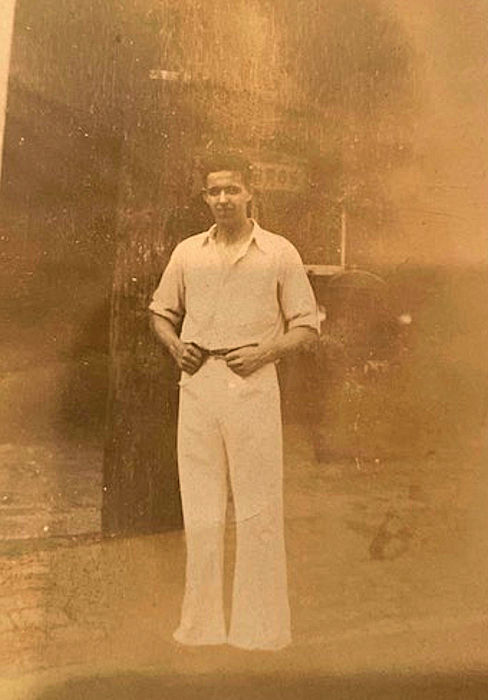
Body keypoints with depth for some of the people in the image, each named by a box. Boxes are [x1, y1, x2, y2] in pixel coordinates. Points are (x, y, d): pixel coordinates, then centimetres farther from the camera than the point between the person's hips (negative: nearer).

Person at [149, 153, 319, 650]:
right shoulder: (187, 253, 12)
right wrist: (175, 346, 2)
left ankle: (260, 627, 15)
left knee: (258, 507, 2)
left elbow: (307, 327, 5)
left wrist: (266, 351, -12)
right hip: (197, 384, 3)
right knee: (200, 508, 8)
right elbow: (161, 311, 22)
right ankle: (201, 623, 21)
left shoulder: (279, 253, 3)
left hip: (253, 383, -3)